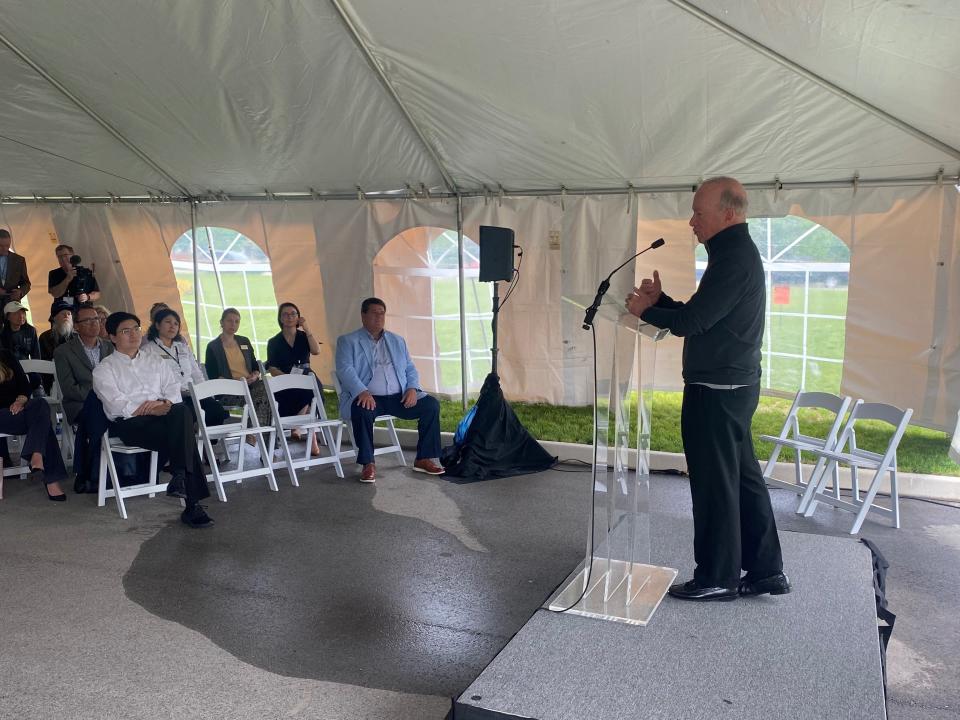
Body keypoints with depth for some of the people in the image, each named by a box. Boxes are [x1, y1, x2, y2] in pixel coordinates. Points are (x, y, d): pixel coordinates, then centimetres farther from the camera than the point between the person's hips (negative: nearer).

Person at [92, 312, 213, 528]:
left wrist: (166, 403, -10)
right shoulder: (104, 369, 14)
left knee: (182, 411, -36)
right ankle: (192, 504, -32)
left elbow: (174, 389, 14)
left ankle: (180, 475, -35)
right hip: (130, 423, -3)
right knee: (184, 437, -32)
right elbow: (116, 405, -2)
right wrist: (151, 410, -14)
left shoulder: (156, 361, 27)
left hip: (164, 415, 4)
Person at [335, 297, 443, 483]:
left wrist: (412, 388, -5)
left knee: (431, 404, -16)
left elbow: (410, 369, 18)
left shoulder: (397, 341, 22)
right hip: (368, 397, -4)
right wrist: (362, 392, -25)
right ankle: (368, 464, -23)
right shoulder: (347, 341, 7)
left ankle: (424, 459, -7)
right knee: (362, 410, -37)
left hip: (398, 397, 4)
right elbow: (345, 370, -7)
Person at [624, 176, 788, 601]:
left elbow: (691, 321, -20)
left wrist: (646, 311, -4)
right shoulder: (739, 252, 16)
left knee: (715, 485, 0)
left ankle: (717, 578, 13)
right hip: (736, 385, 11)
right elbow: (702, 316, 18)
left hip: (716, 391, -11)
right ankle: (765, 570, 25)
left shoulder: (734, 258, -18)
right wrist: (660, 300, 6)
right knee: (744, 479, 15)